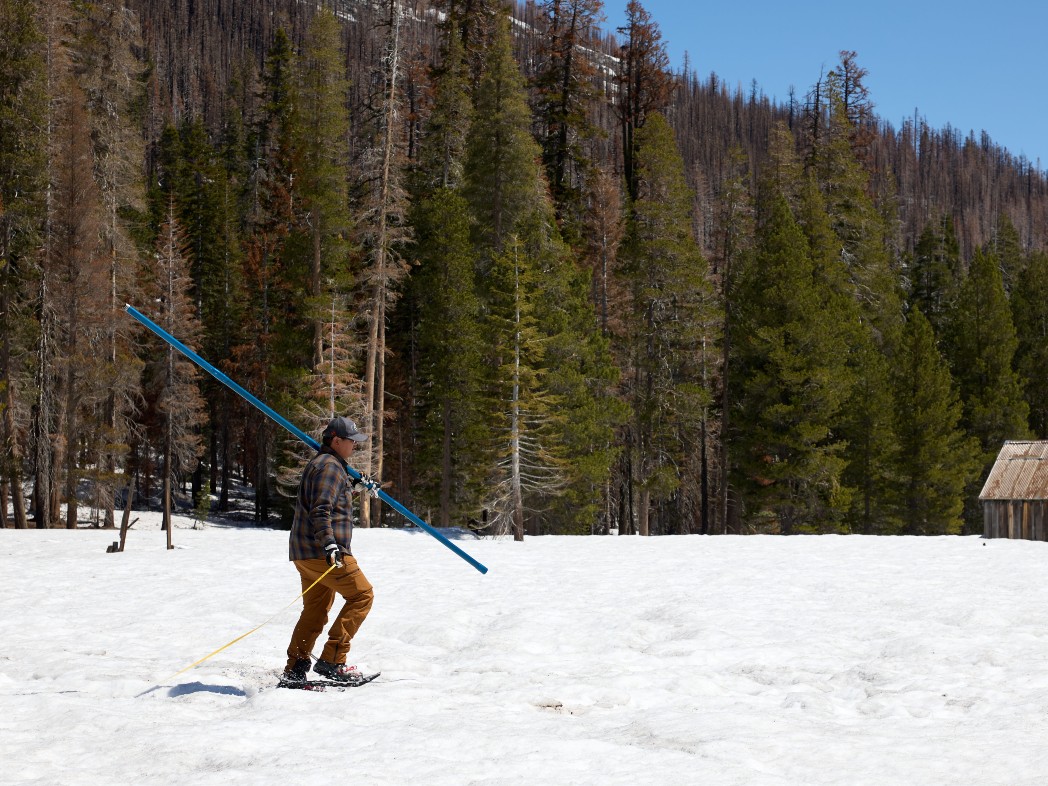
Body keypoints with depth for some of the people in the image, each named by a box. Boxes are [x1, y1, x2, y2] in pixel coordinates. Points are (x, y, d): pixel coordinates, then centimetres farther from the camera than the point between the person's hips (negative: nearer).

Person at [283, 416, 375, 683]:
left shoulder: (320, 464, 22)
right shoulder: (329, 466, -12)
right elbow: (320, 511, -23)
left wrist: (352, 488, 26)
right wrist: (330, 545, -33)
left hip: (306, 552, 11)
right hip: (321, 552, -10)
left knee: (315, 610, 14)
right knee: (362, 594, -5)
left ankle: (295, 669, 13)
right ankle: (332, 660, -10)